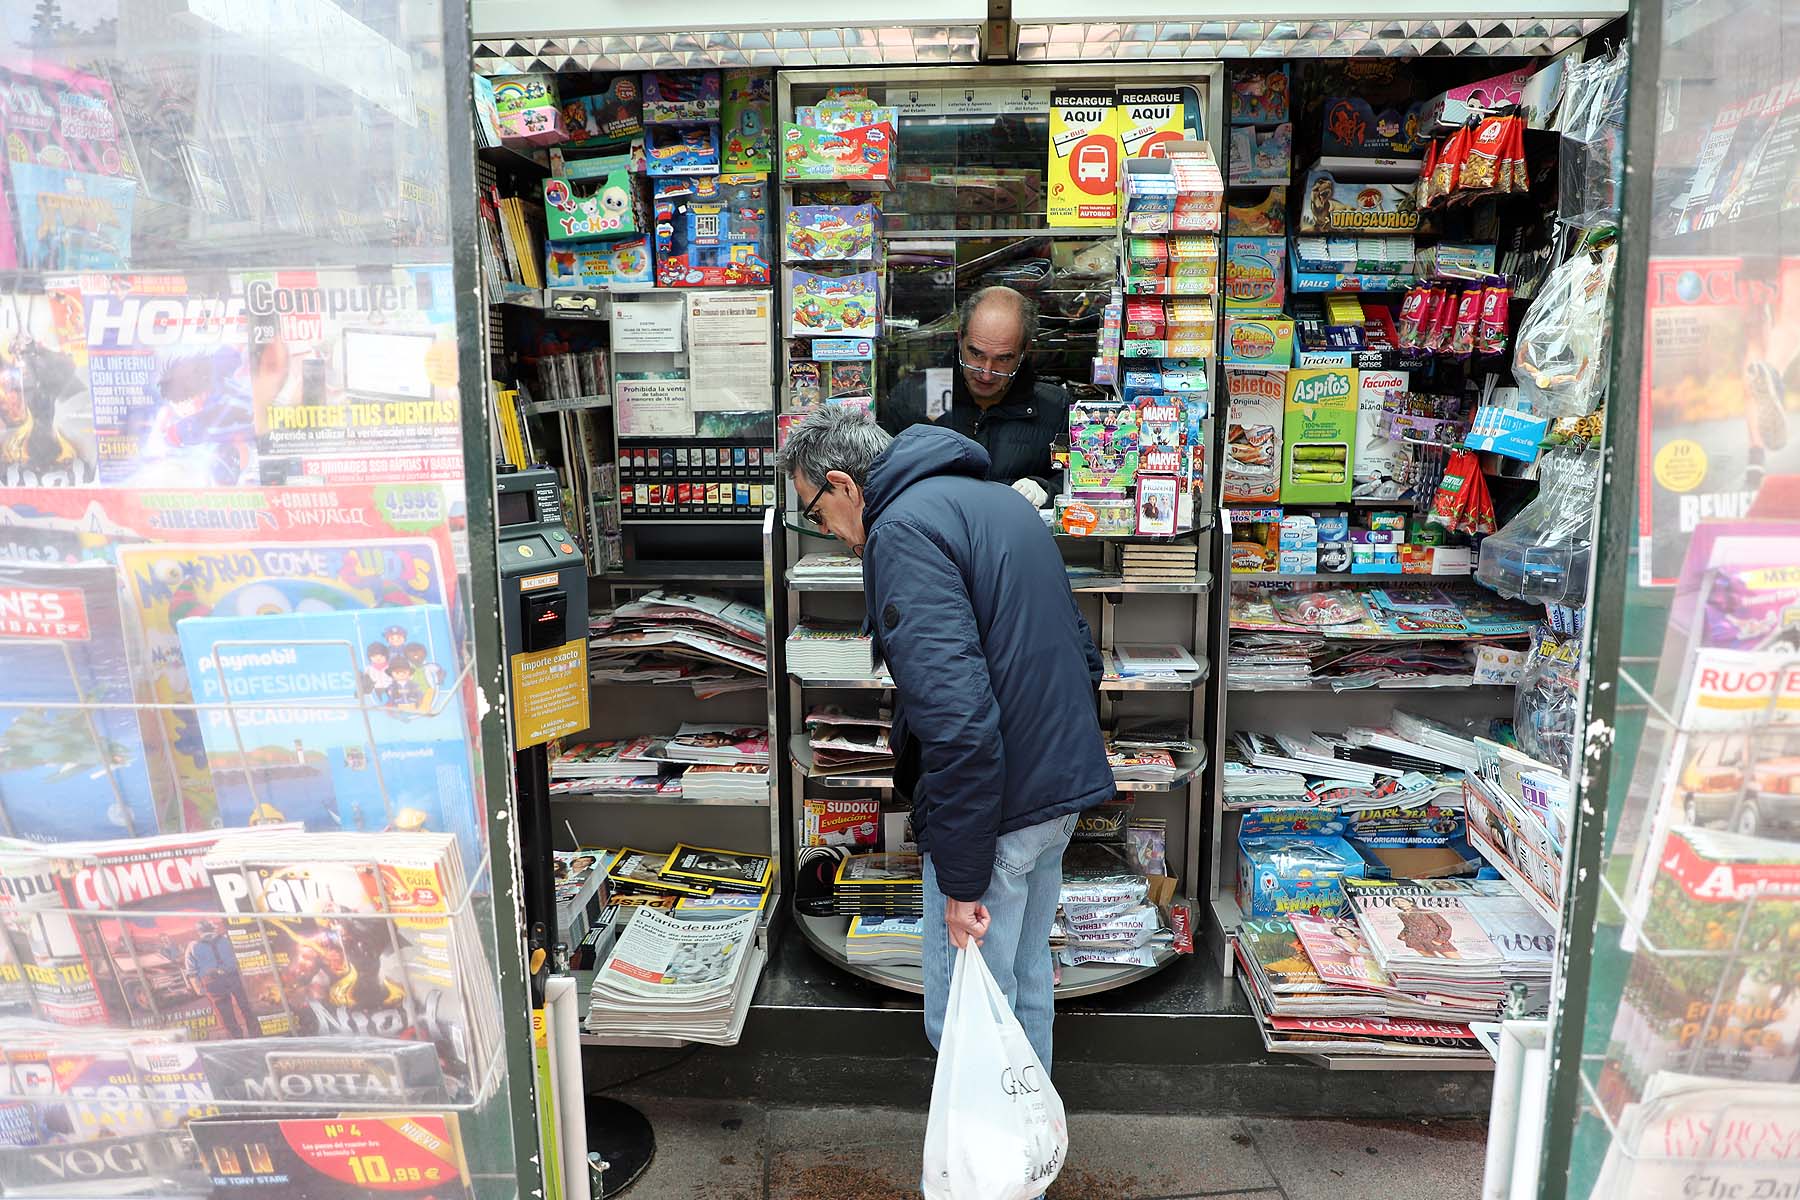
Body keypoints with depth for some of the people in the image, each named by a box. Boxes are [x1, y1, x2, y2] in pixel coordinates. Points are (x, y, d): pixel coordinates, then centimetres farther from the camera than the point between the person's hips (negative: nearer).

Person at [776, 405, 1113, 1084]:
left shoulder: (903, 530, -17)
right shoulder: (999, 499, 14)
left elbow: (956, 715, -28)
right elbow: (1081, 653, 20)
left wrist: (962, 877, -22)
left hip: (994, 809, -10)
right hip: (1063, 787, 10)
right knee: (1026, 987, 24)